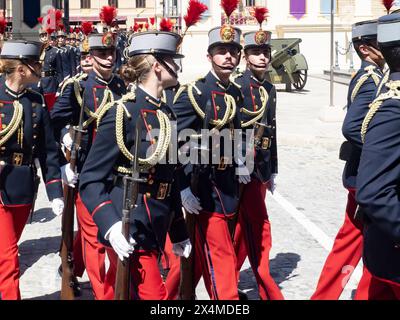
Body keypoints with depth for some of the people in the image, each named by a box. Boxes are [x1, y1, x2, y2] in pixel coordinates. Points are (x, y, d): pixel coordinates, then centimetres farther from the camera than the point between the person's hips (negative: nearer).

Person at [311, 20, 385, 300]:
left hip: (361, 172, 10)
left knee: (350, 240, 15)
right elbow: (352, 128, -29)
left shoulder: (365, 76, 12)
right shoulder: (372, 80, -18)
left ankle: (325, 295, 23)